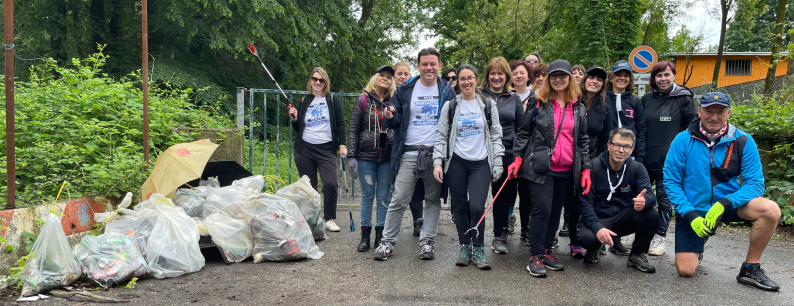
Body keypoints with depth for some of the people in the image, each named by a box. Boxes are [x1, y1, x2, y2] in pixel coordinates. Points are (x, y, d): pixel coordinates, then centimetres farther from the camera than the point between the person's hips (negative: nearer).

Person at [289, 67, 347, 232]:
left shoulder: (333, 100, 7)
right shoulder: (304, 101, 13)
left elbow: (340, 123, 3)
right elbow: (298, 128, 18)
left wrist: (342, 144, -8)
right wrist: (294, 119, -2)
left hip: (326, 149, -2)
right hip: (305, 149, 2)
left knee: (330, 184, -15)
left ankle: (330, 219, 0)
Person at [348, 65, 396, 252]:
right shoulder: (363, 100, 2)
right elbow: (353, 129, 0)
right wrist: (351, 156, -6)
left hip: (388, 157, 2)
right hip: (366, 156, -1)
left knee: (384, 196, 6)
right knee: (367, 196, 4)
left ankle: (380, 235, 16)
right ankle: (365, 236, 13)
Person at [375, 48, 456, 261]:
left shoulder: (447, 91, 7)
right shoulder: (405, 90, 5)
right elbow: (396, 122, 8)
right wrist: (390, 117, -14)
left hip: (436, 153, 1)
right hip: (410, 153, -1)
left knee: (433, 200, 8)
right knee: (399, 200, -1)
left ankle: (427, 242, 18)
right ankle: (387, 242, 10)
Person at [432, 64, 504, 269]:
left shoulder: (488, 105, 8)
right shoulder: (450, 106, 7)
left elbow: (496, 136, 7)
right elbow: (441, 137, 5)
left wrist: (497, 163, 0)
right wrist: (438, 162, -5)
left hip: (481, 163, -1)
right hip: (456, 163, 1)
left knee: (477, 206, -13)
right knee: (459, 207, 5)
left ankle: (478, 249, 5)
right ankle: (465, 247, 20)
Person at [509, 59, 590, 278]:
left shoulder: (578, 108, 11)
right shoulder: (539, 103, 2)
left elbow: (582, 141, 13)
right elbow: (523, 132, 3)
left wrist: (585, 169, 7)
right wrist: (518, 158, -7)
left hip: (567, 170, 4)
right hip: (541, 167, -4)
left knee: (555, 212, 10)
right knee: (542, 210, -7)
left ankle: (546, 251, 23)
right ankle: (535, 257, 2)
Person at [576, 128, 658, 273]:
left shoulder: (637, 168, 1)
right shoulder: (594, 167, -10)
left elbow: (649, 194, -12)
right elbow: (585, 202, -15)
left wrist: (644, 201, -40)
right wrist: (597, 228, -29)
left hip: (625, 219, 3)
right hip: (598, 218, -3)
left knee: (652, 215, -26)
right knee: (586, 237, -36)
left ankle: (637, 255, 0)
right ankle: (595, 247, 7)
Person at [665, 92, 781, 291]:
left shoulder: (743, 141, -8)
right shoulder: (683, 140, -10)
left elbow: (755, 183, -11)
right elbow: (671, 182, -9)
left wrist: (724, 204, -28)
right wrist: (691, 215, -19)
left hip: (728, 205, 1)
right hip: (693, 208, -1)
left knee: (770, 209, -28)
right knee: (685, 270, -8)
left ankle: (750, 269, -8)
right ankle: (697, 248, 31)